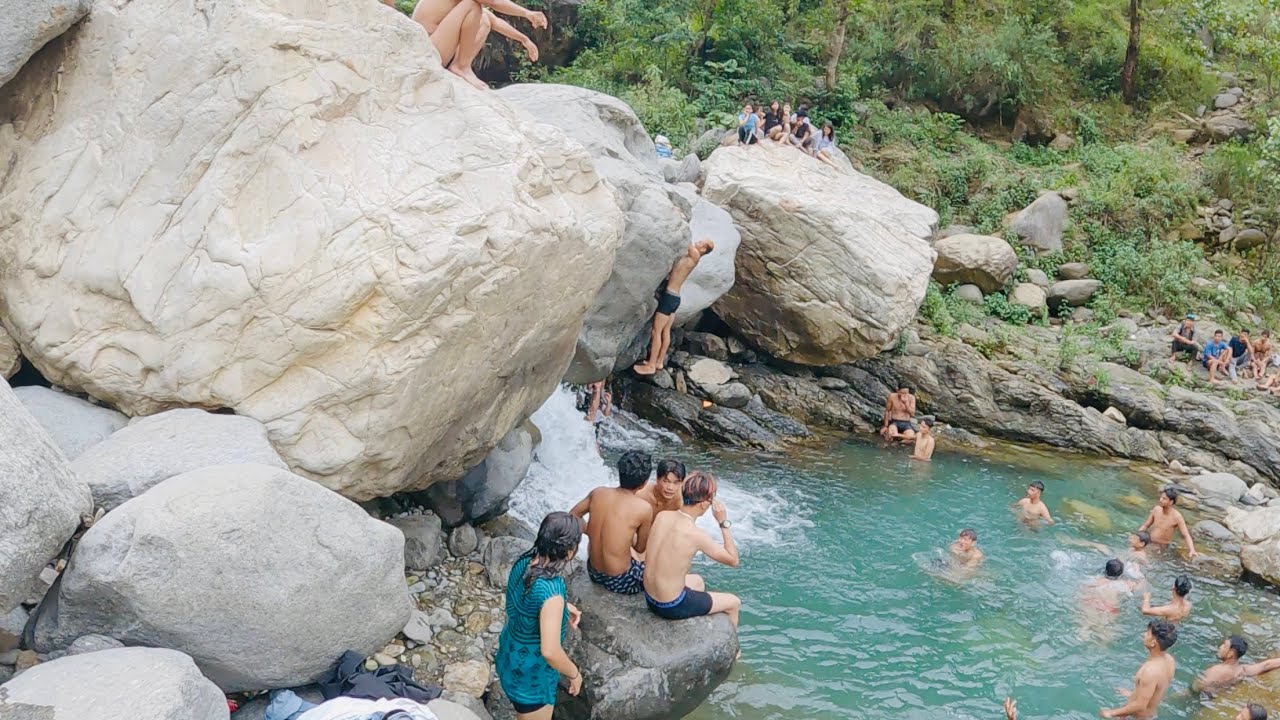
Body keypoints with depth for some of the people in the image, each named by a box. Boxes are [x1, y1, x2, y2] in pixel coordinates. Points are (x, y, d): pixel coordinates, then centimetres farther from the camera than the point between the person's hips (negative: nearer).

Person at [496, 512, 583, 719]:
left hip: (510, 658, 8)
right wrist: (574, 674, -19)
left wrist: (563, 606, 1)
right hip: (530, 676, -8)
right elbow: (550, 651, -37)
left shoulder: (523, 562, -11)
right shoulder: (551, 591, -36)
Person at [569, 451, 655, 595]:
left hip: (593, 573, 5)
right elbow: (640, 548, -5)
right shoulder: (644, 508, -20)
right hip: (619, 582, -5)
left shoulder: (598, 493, -8)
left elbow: (572, 517, 7)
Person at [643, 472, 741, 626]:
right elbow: (733, 560, -13)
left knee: (698, 581, 37)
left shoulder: (661, 516, -8)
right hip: (671, 607, -7)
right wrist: (724, 522, -10)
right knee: (734, 603, 16)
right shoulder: (696, 535, -26)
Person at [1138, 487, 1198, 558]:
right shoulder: (1156, 509, -5)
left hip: (1162, 548, -4)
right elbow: (1145, 526, 8)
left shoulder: (1177, 516, -19)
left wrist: (1192, 551, -36)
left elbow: (1186, 536, -20)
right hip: (1149, 544, 4)